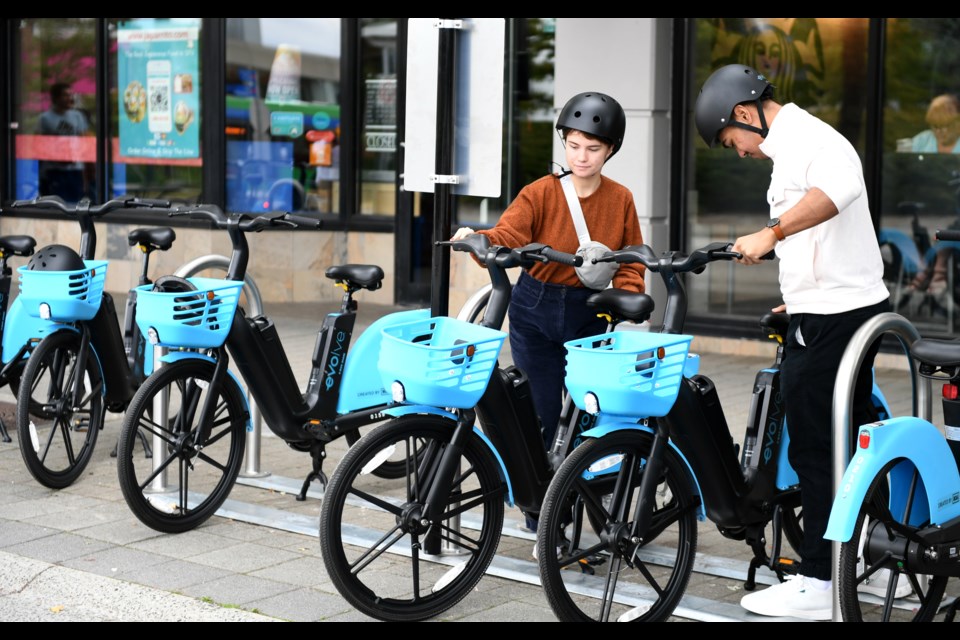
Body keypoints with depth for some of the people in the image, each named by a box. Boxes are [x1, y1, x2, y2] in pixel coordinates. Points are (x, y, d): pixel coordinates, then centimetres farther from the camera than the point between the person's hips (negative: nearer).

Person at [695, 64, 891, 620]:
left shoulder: (803, 136, -13)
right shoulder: (797, 141, 20)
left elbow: (839, 185, -36)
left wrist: (772, 232, -38)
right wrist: (800, 299, 35)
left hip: (828, 322, -10)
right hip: (855, 309, 10)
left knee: (816, 451, -4)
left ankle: (819, 586, 2)